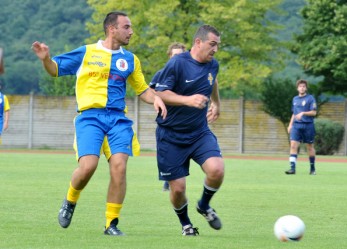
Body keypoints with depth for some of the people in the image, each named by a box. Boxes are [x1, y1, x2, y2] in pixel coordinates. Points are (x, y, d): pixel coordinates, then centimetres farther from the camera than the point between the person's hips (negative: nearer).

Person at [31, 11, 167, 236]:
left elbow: (142, 89, 23)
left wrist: (155, 99, 1)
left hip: (118, 118, 3)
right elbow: (56, 69, 11)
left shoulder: (130, 59, 15)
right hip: (90, 116, -3)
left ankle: (112, 223, -2)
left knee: (119, 167, -15)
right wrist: (46, 58, -11)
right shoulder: (86, 53, 6)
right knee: (88, 166, -19)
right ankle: (70, 201, 14)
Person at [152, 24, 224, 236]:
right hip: (171, 135, -4)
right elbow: (159, 94, -19)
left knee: (217, 170, -21)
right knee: (178, 188, -3)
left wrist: (217, 104, 39)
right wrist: (188, 100, -30)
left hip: (200, 132, 4)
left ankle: (204, 206, 10)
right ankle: (185, 223, 28)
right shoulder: (177, 64, -16)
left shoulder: (213, 65, 3)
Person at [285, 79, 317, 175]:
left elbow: (314, 112, -10)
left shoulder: (310, 98, -3)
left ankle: (312, 168, 19)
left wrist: (303, 113, -22)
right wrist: (290, 124, 16)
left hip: (308, 125, -4)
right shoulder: (295, 99, 14)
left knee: (310, 147, 6)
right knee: (293, 145, -11)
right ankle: (292, 168, -15)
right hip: (296, 125, 4)